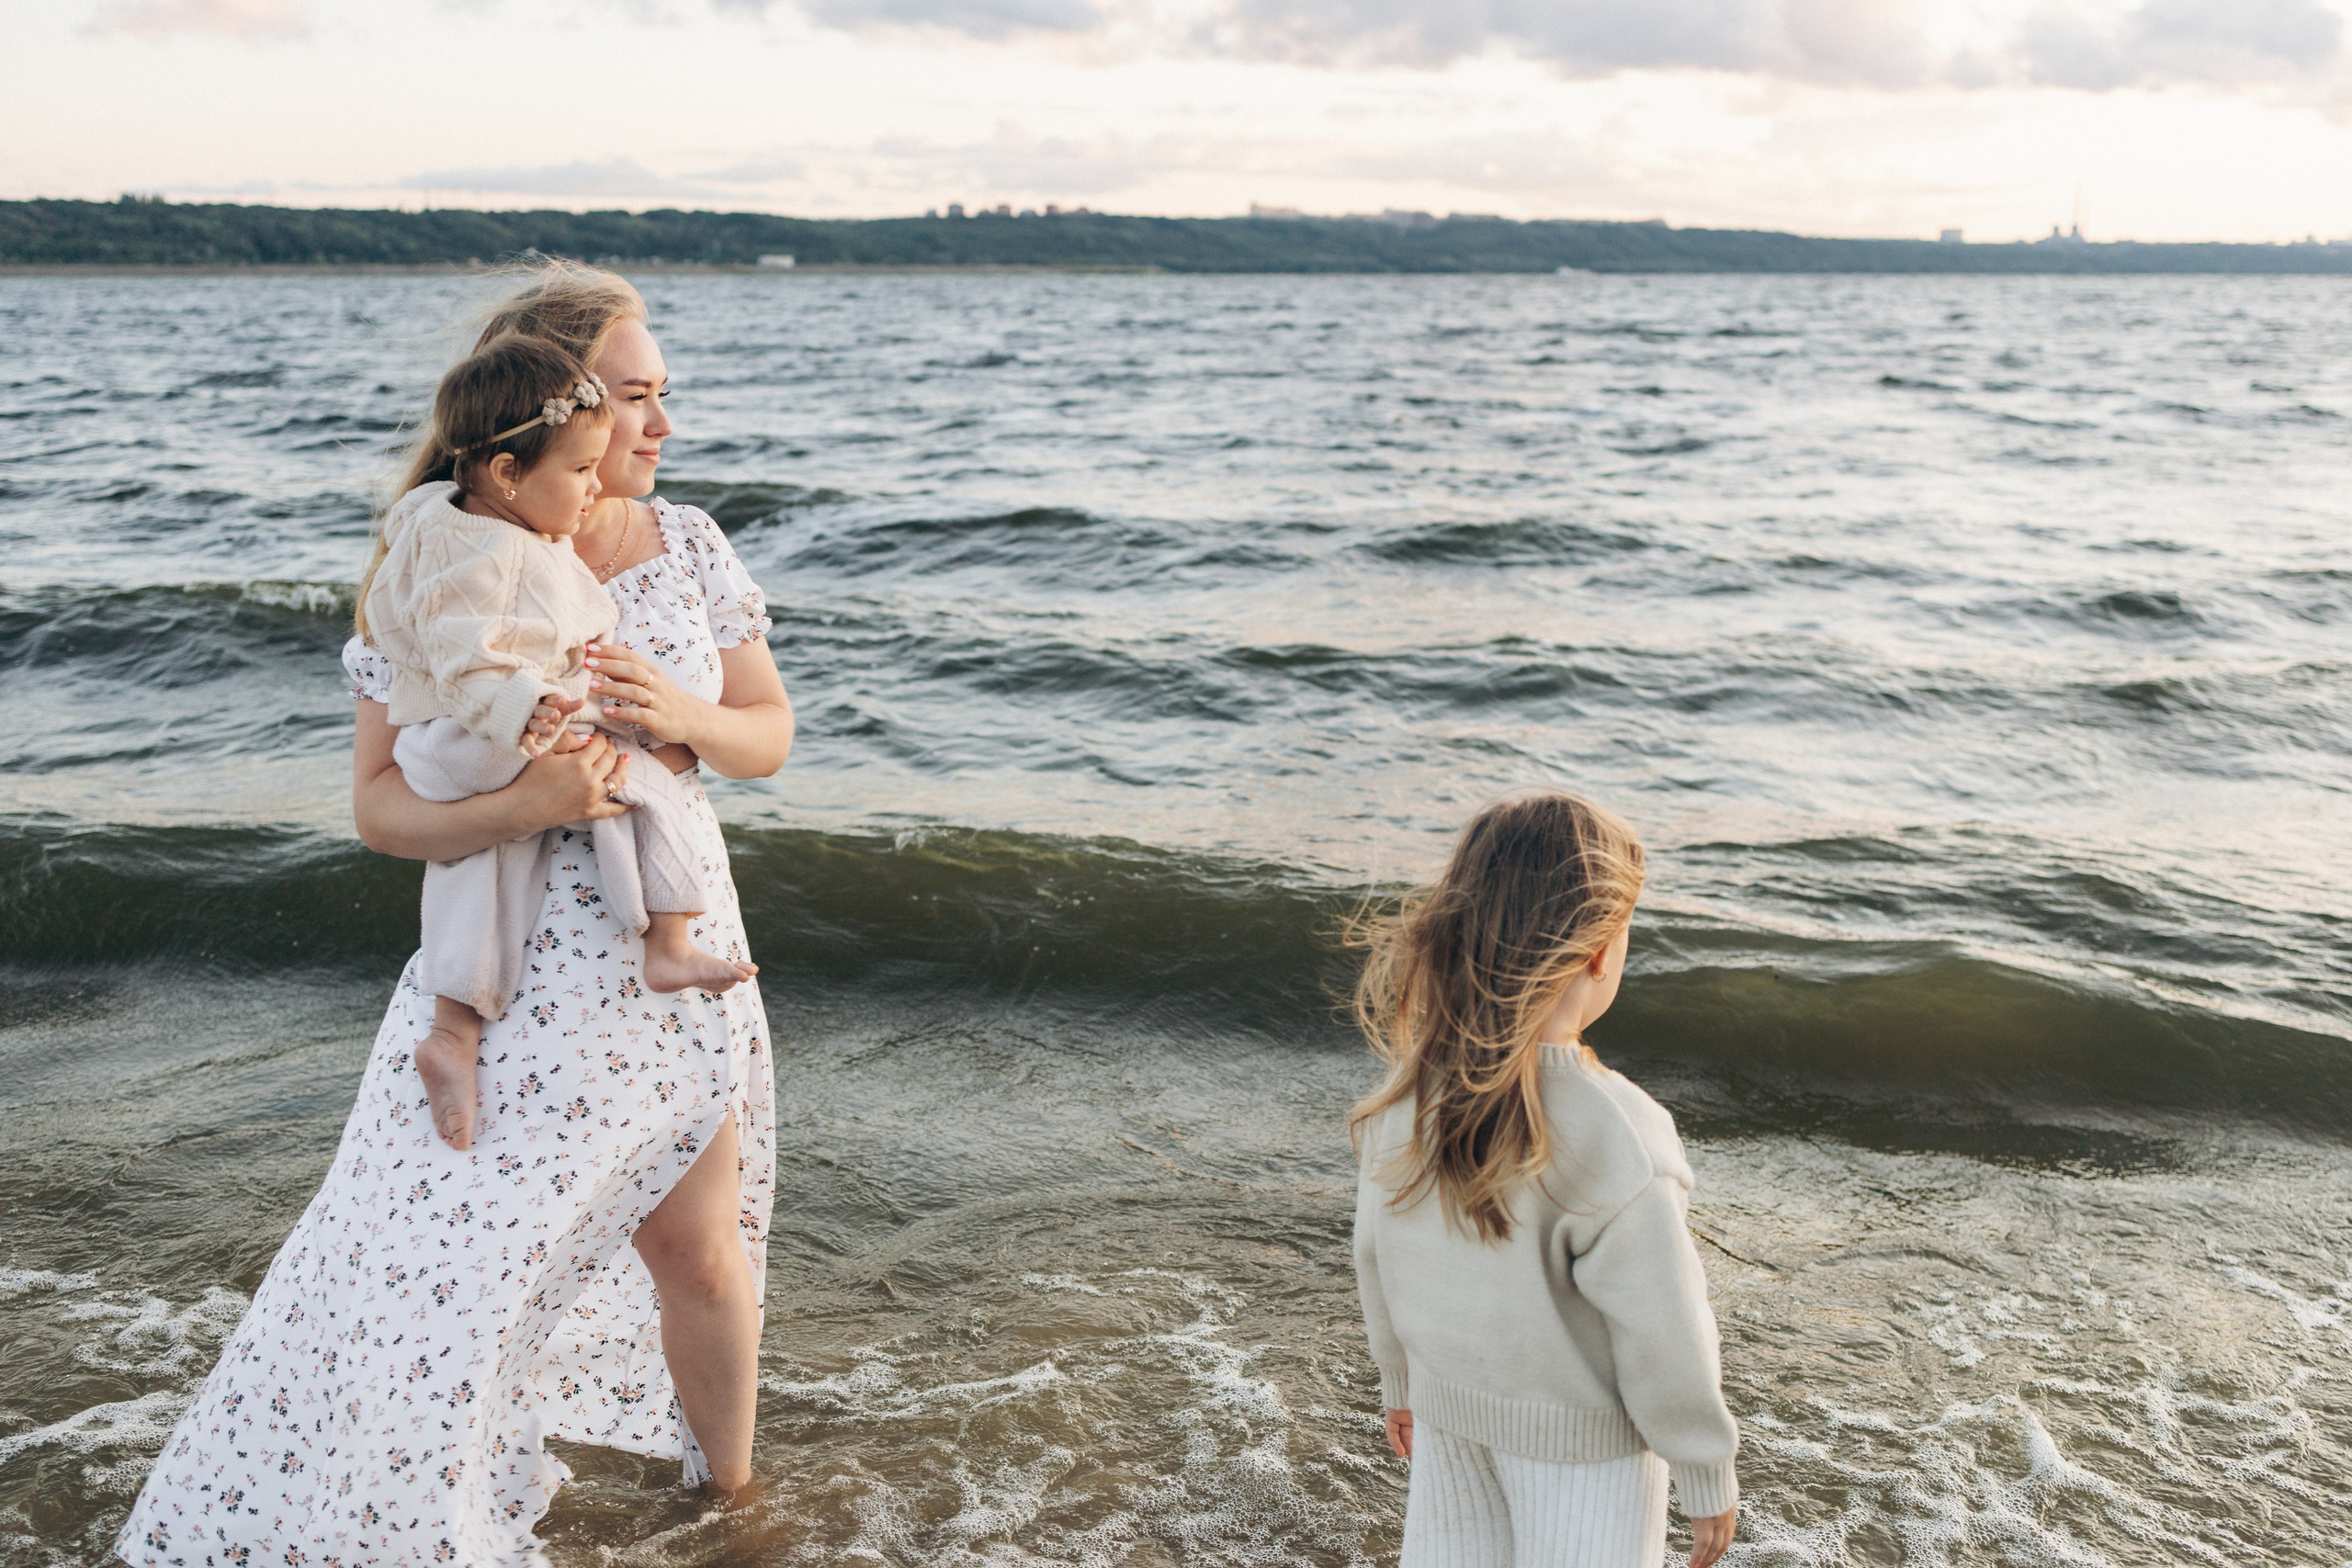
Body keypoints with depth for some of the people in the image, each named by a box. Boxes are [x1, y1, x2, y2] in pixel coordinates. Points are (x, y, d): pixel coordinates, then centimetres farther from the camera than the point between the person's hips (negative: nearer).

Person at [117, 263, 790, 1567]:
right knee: (432, 1278, -2)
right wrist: (518, 807, -30)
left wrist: (683, 717, -16)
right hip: (510, 977, -3)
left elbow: (769, 732, 6)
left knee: (700, 1255, 15)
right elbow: (379, 803, -11)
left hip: (676, 960, 3)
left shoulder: (686, 545, 0)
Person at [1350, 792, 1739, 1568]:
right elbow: (1664, 1343, -22)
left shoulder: (1409, 1091, -16)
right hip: (1583, 1442, -4)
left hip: (1453, 1411, 5)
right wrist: (1708, 1477, -5)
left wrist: (1400, 1379, 17)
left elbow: (1380, 1255, -1)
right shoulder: (1613, 1140, -33)